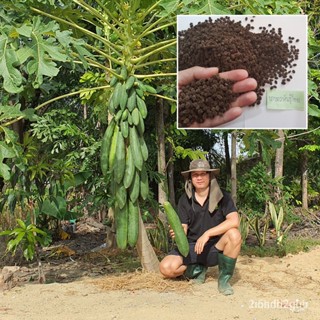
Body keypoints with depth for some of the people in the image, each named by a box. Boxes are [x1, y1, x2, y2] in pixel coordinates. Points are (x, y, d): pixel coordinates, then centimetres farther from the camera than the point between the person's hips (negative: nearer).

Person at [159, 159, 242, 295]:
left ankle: (224, 279, -12)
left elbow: (234, 221, -24)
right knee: (166, 268, -23)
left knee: (234, 234, -34)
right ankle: (198, 270, 9)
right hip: (192, 246, 2)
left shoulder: (222, 196, -10)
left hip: (216, 247, -2)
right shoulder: (185, 200, -2)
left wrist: (207, 234, -31)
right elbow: (183, 228, -3)